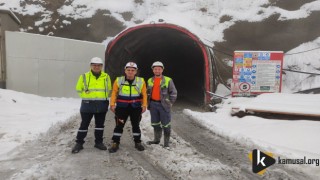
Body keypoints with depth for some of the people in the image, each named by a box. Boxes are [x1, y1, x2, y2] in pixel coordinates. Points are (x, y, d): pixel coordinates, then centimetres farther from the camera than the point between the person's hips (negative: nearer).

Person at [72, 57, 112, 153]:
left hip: (102, 105, 2)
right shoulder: (84, 76, -2)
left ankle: (99, 142, 23)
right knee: (84, 124, 3)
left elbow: (109, 90, 15)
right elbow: (79, 89, 8)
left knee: (100, 124, 11)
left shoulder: (106, 77, 3)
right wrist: (87, 98, 3)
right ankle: (79, 143, 14)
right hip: (87, 105, -2)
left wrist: (102, 98, 7)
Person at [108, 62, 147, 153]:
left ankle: (137, 142, 28)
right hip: (122, 107, -1)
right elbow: (114, 93, 1)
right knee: (119, 125, 4)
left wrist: (144, 105, -2)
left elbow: (144, 94, 2)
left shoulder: (141, 81, -5)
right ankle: (115, 143, 16)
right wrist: (112, 104, -4)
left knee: (136, 125, 13)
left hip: (136, 108, 1)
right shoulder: (118, 80, -5)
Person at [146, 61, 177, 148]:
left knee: (165, 124, 1)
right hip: (153, 104, 5)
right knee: (155, 123, 15)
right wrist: (148, 103, 12)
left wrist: (170, 103, -7)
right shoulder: (150, 81, 9)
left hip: (164, 105, -5)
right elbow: (148, 92, 19)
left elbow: (173, 93, -3)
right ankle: (156, 140, 30)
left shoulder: (168, 80, -5)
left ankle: (166, 142, 10)